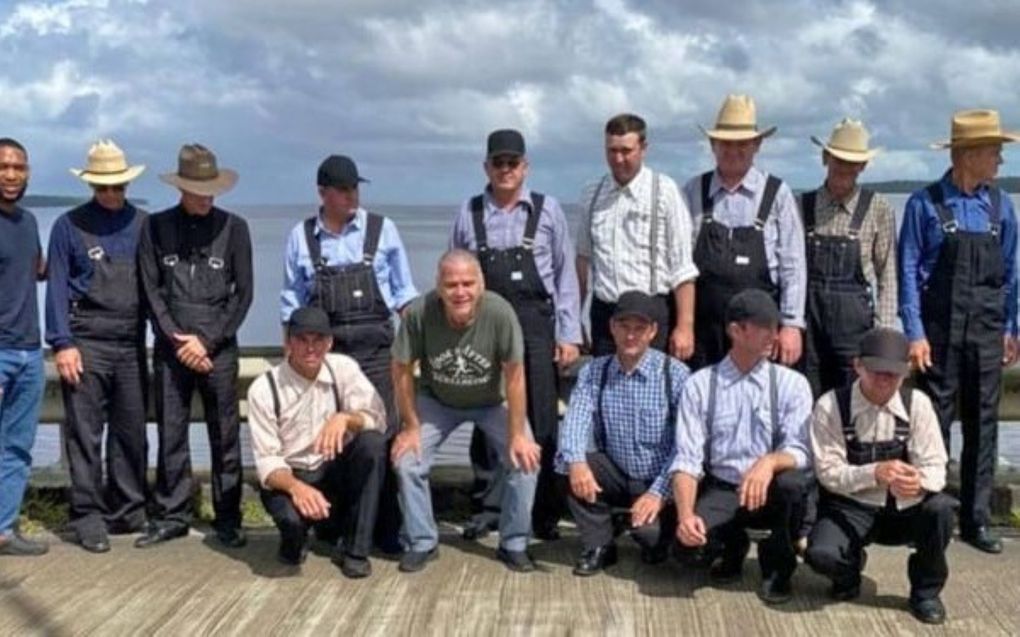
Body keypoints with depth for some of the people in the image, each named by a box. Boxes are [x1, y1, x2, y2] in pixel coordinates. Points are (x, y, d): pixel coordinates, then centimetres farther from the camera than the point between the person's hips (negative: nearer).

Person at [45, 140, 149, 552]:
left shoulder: (142, 224, 7)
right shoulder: (69, 226, 1)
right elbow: (57, 289, -1)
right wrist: (62, 344, -7)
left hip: (131, 344, 3)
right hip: (86, 344, -3)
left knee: (131, 432, 9)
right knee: (84, 434, -1)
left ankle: (128, 511, 19)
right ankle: (88, 516, 6)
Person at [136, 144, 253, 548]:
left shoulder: (233, 227, 3)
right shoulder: (156, 227, 5)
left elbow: (243, 294, 1)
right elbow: (151, 290, 3)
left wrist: (207, 340, -6)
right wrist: (177, 339, -6)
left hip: (219, 347, -1)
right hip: (171, 348, 1)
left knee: (225, 436, 2)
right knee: (170, 434, 4)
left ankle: (228, 519, 10)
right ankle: (170, 516, 15)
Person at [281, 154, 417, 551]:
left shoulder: (382, 229, 3)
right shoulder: (301, 237, 5)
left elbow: (404, 292, 8)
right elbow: (292, 302, 11)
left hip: (375, 345, -1)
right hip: (324, 348, 1)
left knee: (383, 435, -6)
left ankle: (387, 528, 2)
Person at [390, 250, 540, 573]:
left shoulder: (499, 312, -32)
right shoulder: (418, 313, -31)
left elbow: (514, 375, -22)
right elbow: (402, 369, -16)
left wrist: (517, 434, -17)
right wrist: (411, 427, -10)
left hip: (492, 402, -1)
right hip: (436, 401, 1)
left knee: (525, 459, -15)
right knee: (406, 461, -11)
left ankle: (514, 545, 6)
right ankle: (421, 543, 11)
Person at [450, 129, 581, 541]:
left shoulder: (547, 210, 2)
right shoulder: (469, 213, 5)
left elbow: (565, 276, 2)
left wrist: (569, 334, -2)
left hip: (535, 328, -1)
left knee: (541, 422, 2)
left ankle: (546, 513, 12)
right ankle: (490, 505, 21)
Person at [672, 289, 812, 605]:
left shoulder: (792, 383, -1)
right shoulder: (699, 385, -3)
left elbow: (800, 450, -12)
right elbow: (687, 459, -10)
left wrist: (769, 462, -36)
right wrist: (686, 513, -27)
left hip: (770, 493, 0)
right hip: (721, 491, 0)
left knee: (791, 483, -34)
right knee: (689, 535, -32)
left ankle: (777, 566, -3)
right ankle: (733, 547, 9)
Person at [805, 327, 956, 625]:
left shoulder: (917, 403, -7)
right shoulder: (830, 406, -14)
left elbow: (935, 466, -10)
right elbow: (829, 473, -15)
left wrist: (919, 480, -36)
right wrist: (875, 473, -34)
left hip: (903, 507, 2)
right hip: (850, 508, -2)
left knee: (941, 507, -31)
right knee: (821, 554, -32)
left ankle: (925, 590, -2)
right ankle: (849, 570, 11)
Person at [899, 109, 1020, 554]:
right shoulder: (925, 204, -5)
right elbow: (908, 272, -6)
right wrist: (915, 333, -11)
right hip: (940, 332, -4)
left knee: (983, 426, 7)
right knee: (934, 424, 2)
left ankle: (976, 519, 15)